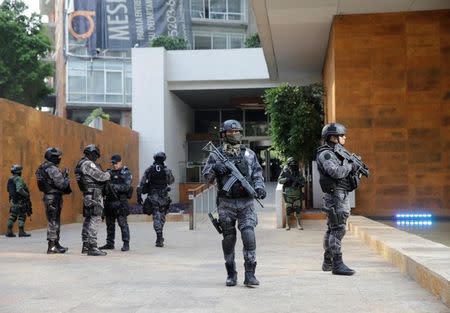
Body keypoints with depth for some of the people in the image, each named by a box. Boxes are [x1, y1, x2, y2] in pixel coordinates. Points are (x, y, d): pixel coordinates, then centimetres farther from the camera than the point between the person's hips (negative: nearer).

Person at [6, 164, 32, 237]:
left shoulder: (10, 179, 12)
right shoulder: (18, 179, -15)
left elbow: (8, 189, 18)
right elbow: (19, 189, -26)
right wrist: (26, 195, -15)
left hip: (13, 200, 9)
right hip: (20, 201, -8)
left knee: (12, 216, 12)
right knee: (22, 216, -3)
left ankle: (9, 231, 12)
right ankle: (21, 232, -3)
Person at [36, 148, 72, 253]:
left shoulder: (43, 168, 14)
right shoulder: (53, 169, -17)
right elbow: (62, 184, -20)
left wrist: (62, 175, 12)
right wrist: (66, 177, -3)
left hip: (48, 196, 10)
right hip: (54, 198, -10)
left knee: (54, 221, 16)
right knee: (54, 222, -6)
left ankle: (56, 244, 24)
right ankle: (52, 246, -3)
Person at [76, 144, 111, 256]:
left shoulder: (82, 164, 17)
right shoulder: (88, 164, -14)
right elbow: (100, 176, -16)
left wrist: (104, 174, 11)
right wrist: (108, 174, 3)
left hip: (87, 196, 11)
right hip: (95, 195, -11)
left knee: (88, 220, 14)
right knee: (95, 219, -11)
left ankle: (86, 246, 20)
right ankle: (92, 247, -13)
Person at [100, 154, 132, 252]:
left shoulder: (126, 173, -2)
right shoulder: (109, 172, 14)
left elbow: (126, 187, -13)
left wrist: (114, 186, -22)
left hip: (120, 202, -6)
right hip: (109, 201, 6)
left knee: (123, 223, -7)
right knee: (109, 224, 12)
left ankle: (126, 243, -2)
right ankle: (109, 243, 21)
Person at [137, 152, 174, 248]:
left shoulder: (149, 170, -2)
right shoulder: (167, 170, -4)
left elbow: (141, 183, -4)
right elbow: (171, 181, 12)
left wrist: (139, 195, 1)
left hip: (152, 196, 0)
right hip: (163, 197, 0)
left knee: (156, 217, 1)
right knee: (162, 217, 15)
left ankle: (159, 237, -10)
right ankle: (159, 237, 21)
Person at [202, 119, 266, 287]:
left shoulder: (249, 154, 8)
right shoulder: (216, 155, 4)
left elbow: (258, 173, 10)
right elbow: (207, 177, 3)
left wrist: (259, 186, -9)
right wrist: (215, 168, -17)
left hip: (246, 203, 0)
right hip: (226, 203, 0)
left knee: (249, 235, -13)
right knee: (228, 239, 6)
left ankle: (250, 274, -9)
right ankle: (231, 274, 19)